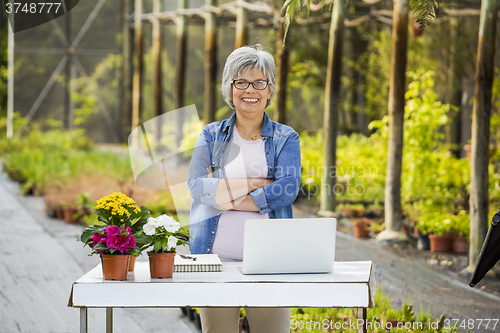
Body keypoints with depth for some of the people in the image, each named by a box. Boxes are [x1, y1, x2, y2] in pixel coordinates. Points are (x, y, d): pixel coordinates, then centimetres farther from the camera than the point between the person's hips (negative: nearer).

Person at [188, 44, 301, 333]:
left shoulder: (286, 138, 9)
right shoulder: (211, 135, 12)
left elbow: (288, 190, -7)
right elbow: (197, 185, -4)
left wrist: (226, 196, -9)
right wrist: (253, 184, -11)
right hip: (215, 254, 1)